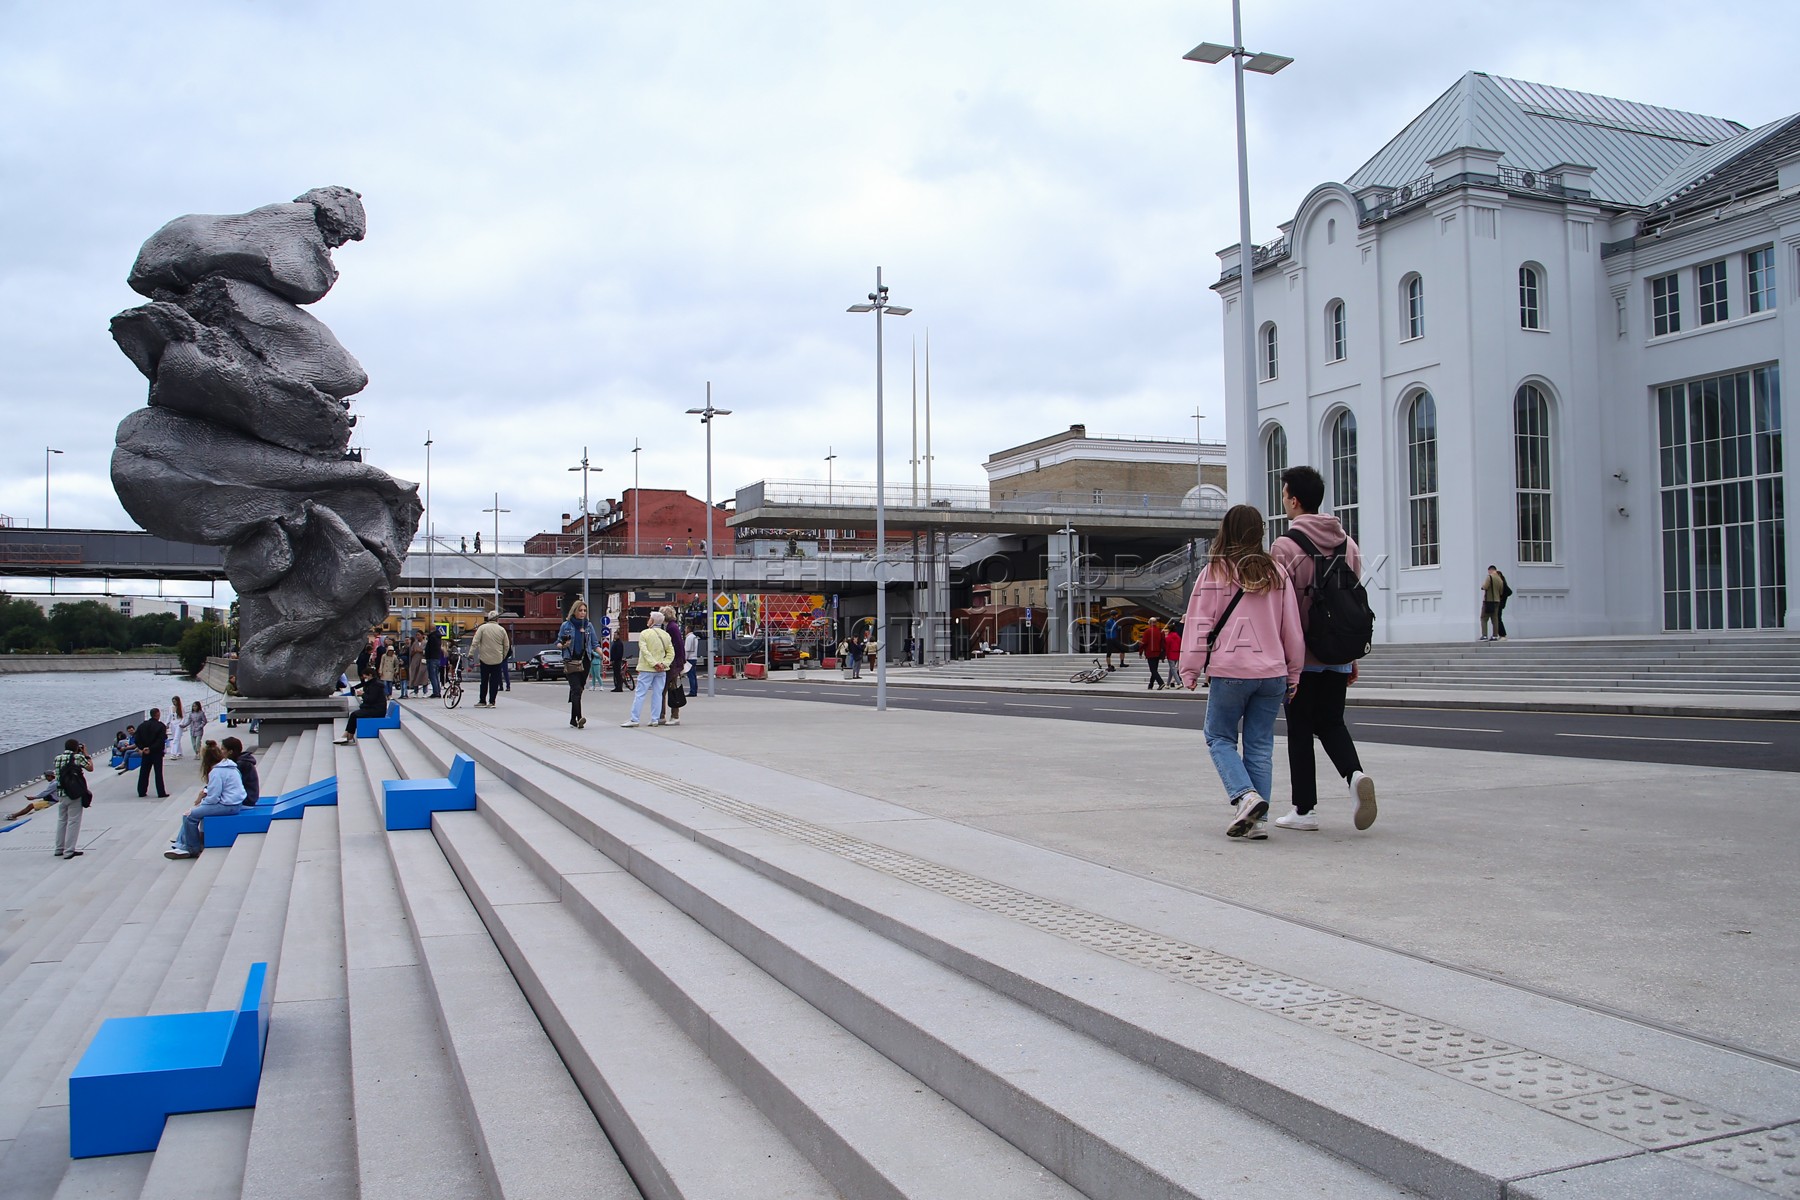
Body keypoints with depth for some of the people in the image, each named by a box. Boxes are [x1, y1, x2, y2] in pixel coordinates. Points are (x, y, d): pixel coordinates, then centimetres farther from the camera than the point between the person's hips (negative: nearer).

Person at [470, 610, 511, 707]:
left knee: (484, 681, 9)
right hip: (497, 659, 0)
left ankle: (482, 701, 12)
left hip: (484, 659, 0)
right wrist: (503, 656, 18)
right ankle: (491, 702, 1)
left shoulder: (482, 628, -4)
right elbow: (507, 646, 5)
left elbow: (475, 642, -9)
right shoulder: (501, 629, 0)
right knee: (494, 681, 4)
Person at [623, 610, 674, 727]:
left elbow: (645, 651, -15)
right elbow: (671, 653, 3)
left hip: (647, 669, -4)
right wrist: (663, 664, -5)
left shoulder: (645, 633, -5)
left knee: (640, 694, -1)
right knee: (657, 694, 8)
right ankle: (654, 720, 8)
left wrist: (654, 663, -16)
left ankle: (634, 720, -2)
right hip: (661, 670, 4)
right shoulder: (666, 635, 8)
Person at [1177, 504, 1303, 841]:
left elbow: (1200, 623, -3)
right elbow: (1292, 628, 11)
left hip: (1229, 671, -4)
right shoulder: (1277, 573, 8)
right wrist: (1293, 674, 18)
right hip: (1272, 673, 4)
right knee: (1260, 746, 9)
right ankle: (1258, 820, 7)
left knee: (1219, 738, 10)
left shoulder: (1215, 572, -3)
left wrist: (1190, 669, 5)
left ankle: (1246, 795, -12)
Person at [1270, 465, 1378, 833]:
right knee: (1331, 722, 16)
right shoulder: (1348, 544, 8)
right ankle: (1355, 774, -11)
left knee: (1300, 730, 5)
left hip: (1300, 655, -5)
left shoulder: (1285, 546, -11)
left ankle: (1304, 810, 8)